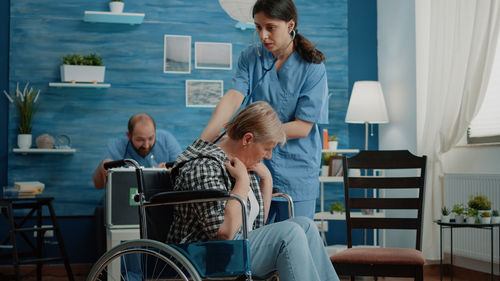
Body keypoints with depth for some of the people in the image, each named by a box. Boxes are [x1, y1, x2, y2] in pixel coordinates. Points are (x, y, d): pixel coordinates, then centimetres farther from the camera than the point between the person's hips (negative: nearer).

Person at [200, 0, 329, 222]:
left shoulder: (312, 68, -7)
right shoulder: (250, 57, 3)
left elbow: (302, 127, -12)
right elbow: (233, 97, -12)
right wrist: (204, 140, -27)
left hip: (296, 174, -2)